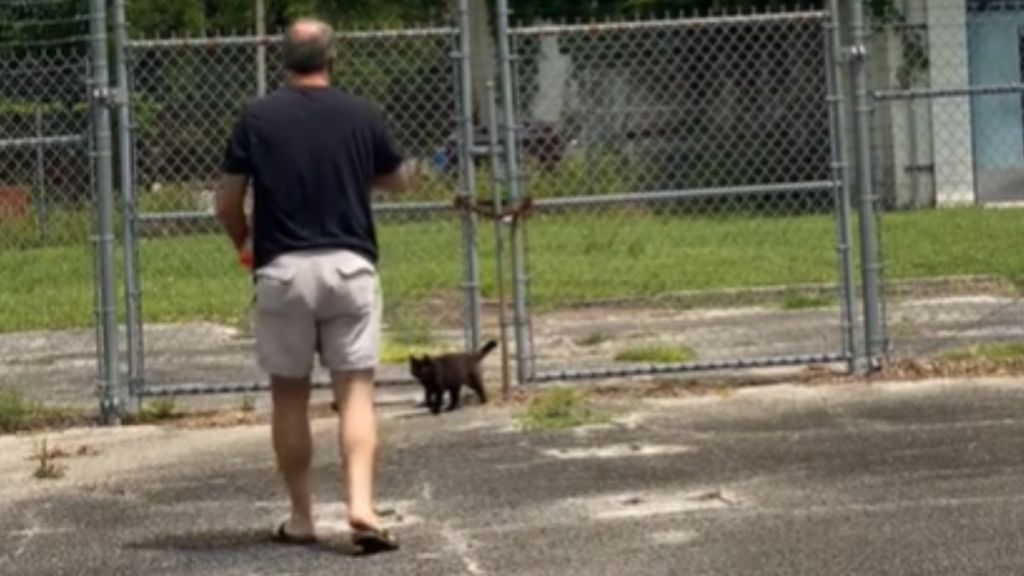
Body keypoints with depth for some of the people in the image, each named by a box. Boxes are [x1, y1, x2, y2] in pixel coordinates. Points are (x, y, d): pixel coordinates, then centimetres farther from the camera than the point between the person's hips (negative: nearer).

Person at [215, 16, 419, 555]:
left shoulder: (257, 117, -1)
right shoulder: (363, 116, 2)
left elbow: (227, 204, 3)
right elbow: (397, 181, 18)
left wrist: (244, 246, 22)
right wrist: (411, 169, 42)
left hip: (282, 271, 0)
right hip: (350, 267, 0)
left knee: (289, 396, 11)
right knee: (355, 392, 1)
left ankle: (301, 518, 17)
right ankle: (361, 504, -16)